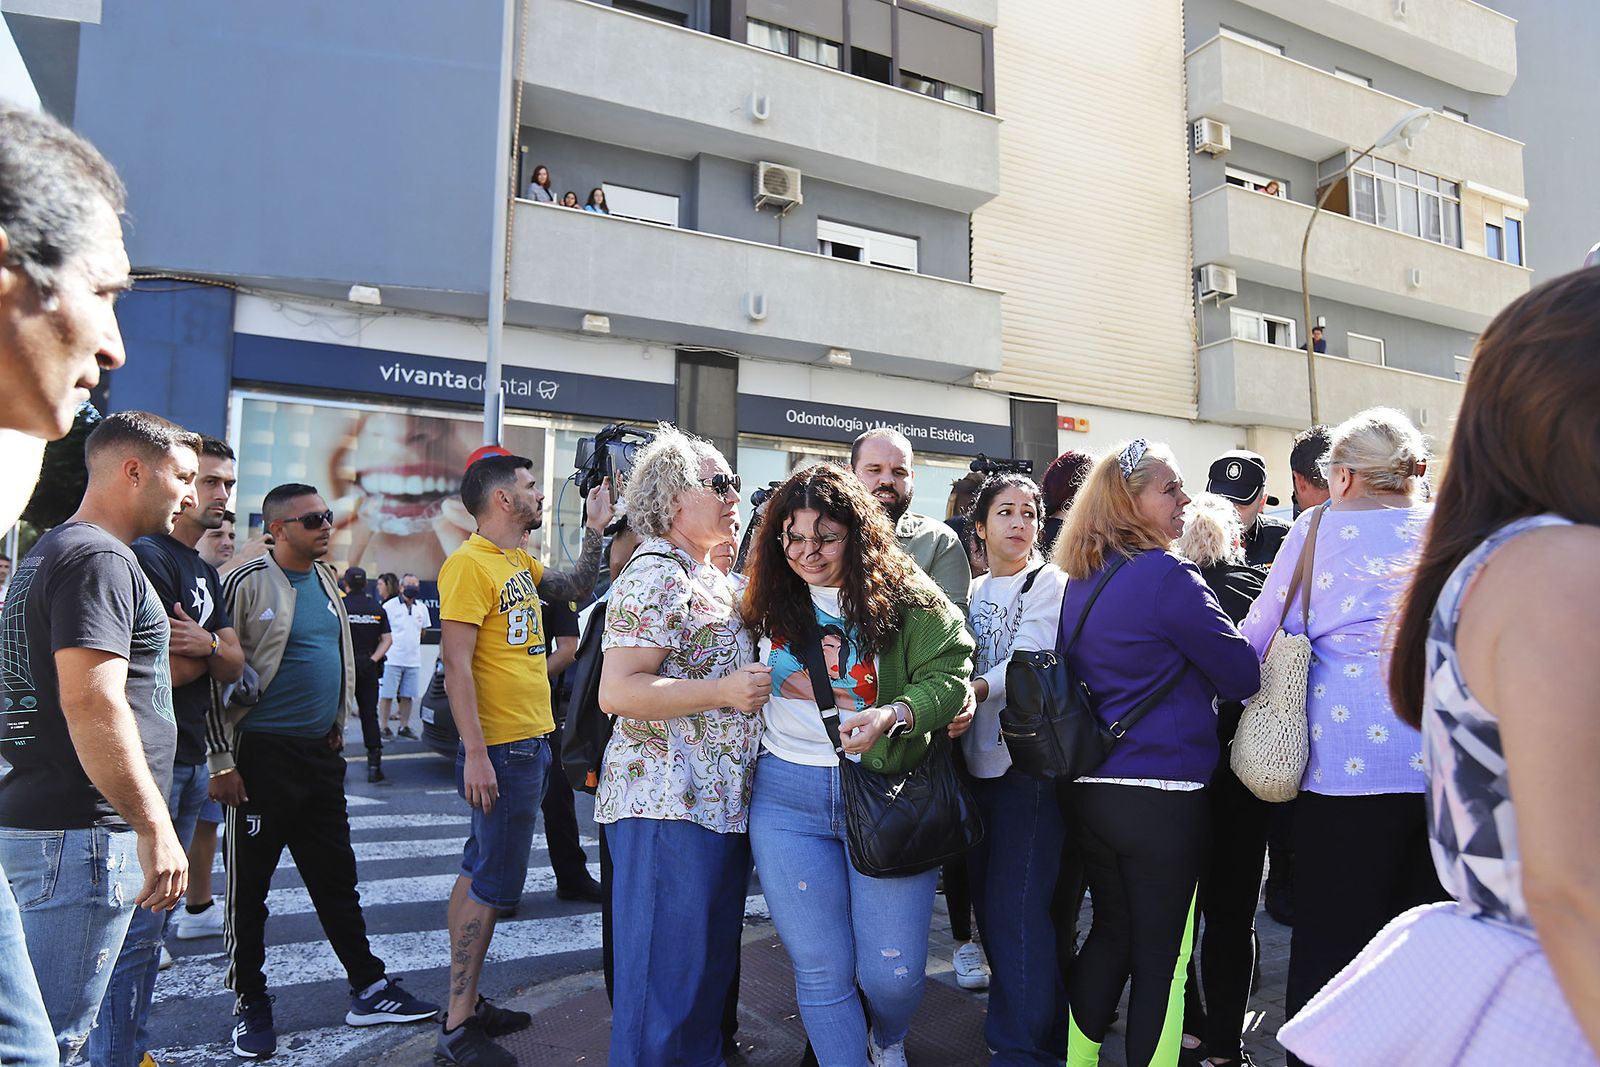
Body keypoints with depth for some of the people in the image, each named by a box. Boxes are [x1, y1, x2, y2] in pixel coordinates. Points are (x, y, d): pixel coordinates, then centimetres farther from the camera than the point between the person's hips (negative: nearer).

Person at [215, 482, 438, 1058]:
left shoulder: (327, 580, 11)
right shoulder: (248, 583, -11)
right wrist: (222, 760, -13)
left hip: (320, 752, 7)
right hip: (262, 755, -6)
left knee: (337, 878, 12)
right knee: (249, 885, 7)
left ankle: (369, 990, 20)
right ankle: (250, 1004, 22)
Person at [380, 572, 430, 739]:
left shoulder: (422, 608, 10)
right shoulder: (389, 606, -5)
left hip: (413, 660, 4)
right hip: (393, 658, -4)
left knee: (408, 696, 8)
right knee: (387, 695, 0)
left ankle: (404, 727, 17)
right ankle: (384, 727, 9)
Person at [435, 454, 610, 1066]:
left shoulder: (519, 562, 11)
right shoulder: (469, 563, -16)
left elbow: (575, 588, 26)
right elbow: (457, 665, -20)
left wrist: (595, 530, 17)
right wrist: (476, 754, -23)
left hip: (529, 742, 9)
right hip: (501, 749, -9)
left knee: (480, 874, 16)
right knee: (492, 883, -2)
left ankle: (467, 1005, 28)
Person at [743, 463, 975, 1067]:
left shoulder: (906, 599, -4)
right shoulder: (771, 602, 8)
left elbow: (950, 675, -11)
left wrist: (891, 715, -26)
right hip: (788, 796, 3)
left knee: (894, 972, 3)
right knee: (821, 970, 5)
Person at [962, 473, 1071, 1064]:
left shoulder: (1050, 583, -4)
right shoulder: (974, 590, 15)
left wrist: (971, 692, -32)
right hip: (979, 757, 7)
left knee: (1020, 906, -7)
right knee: (987, 897, 13)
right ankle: (1013, 1008, 31)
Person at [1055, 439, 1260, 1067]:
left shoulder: (1079, 582, 9)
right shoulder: (1167, 577, -15)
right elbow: (1243, 677, -8)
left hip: (1090, 790, 7)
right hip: (1163, 796, -7)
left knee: (1111, 929, 20)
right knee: (1162, 953, 6)